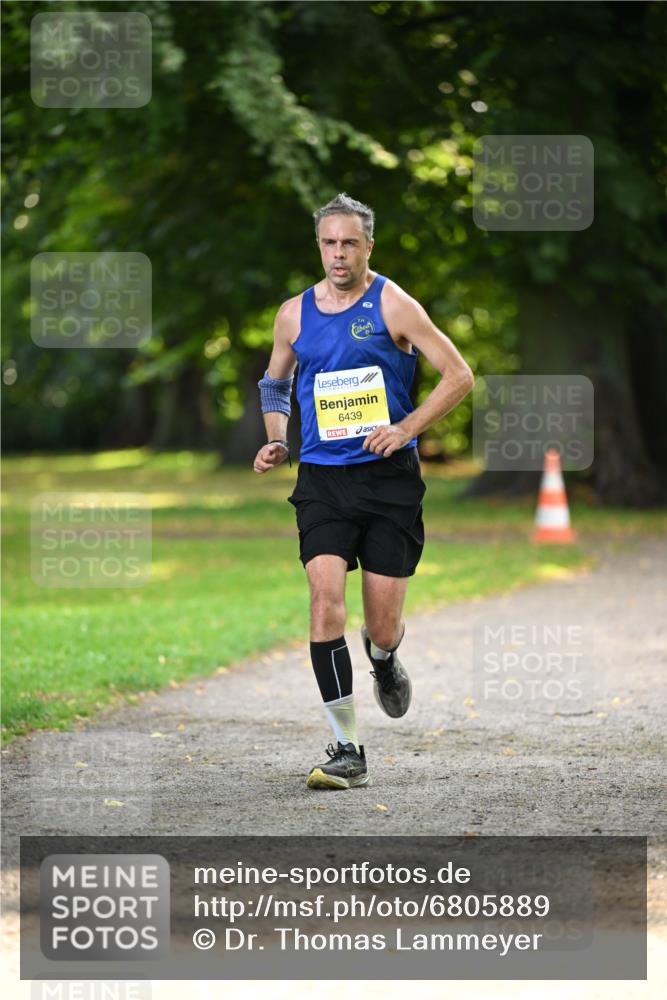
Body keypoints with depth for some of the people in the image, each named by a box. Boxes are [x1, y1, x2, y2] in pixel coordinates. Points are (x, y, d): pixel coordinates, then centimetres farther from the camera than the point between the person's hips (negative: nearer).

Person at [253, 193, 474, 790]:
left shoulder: (392, 305, -3)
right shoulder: (294, 314, 8)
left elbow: (460, 375, -5)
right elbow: (275, 383, 26)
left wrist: (404, 429, -14)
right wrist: (277, 440, 9)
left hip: (389, 478, -2)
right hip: (322, 478, 2)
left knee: (383, 624, -2)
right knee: (326, 598, -17)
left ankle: (385, 660, 39)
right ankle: (347, 750, -12)